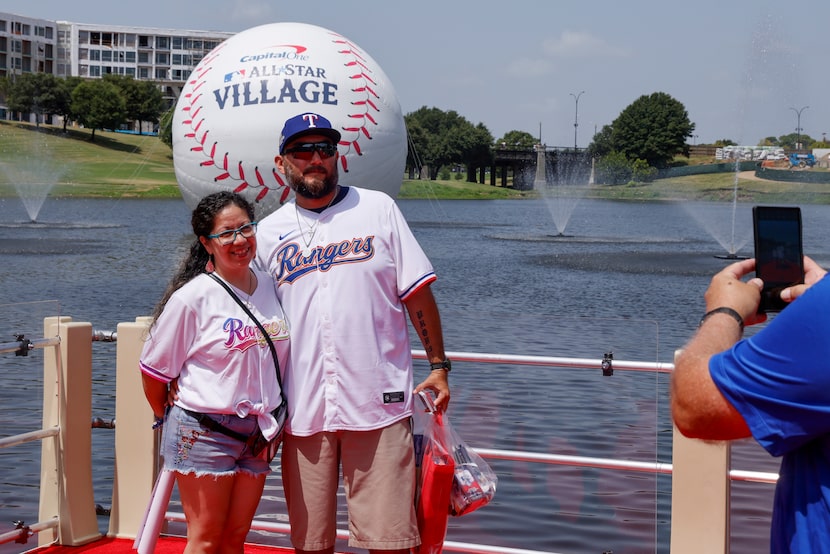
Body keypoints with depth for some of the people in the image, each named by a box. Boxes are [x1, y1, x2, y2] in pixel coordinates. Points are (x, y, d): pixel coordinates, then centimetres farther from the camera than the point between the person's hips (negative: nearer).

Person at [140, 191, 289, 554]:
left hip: (257, 433, 5)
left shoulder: (271, 288, 5)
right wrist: (169, 419, 8)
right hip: (203, 433, -5)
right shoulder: (192, 298, -12)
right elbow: (154, 369, -4)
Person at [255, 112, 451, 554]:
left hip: (379, 401, -2)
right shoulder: (268, 232, 10)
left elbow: (417, 292, 5)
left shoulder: (378, 208, 6)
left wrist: (438, 367, 1)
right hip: (304, 409, 2)